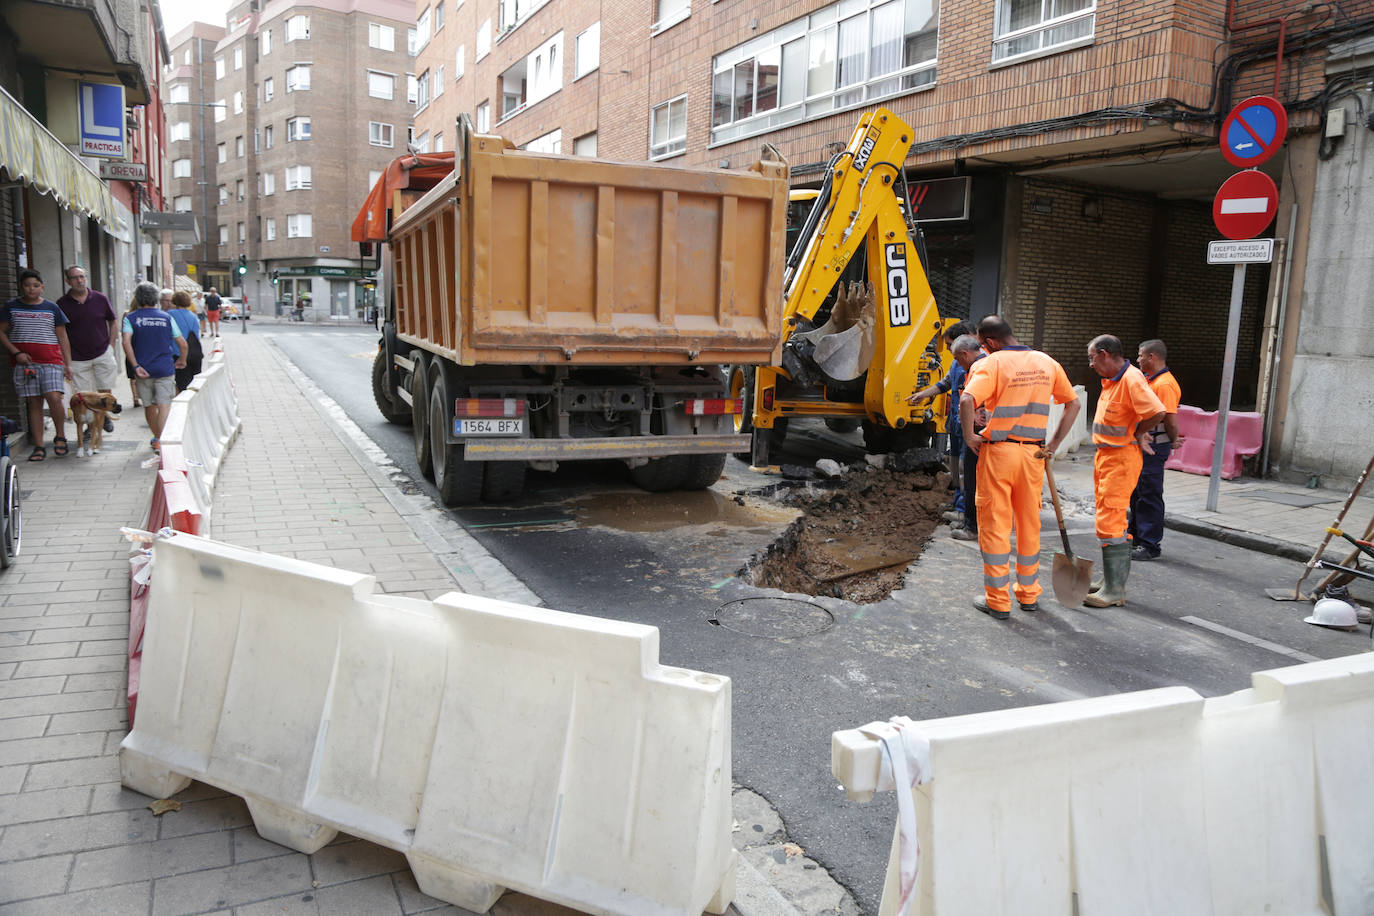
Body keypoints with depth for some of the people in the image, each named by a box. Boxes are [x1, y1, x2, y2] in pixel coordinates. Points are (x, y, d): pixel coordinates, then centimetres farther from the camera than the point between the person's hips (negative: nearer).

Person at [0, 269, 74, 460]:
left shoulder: (51, 308, 7)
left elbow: (62, 337, 9)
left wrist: (68, 364, 3)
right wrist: (16, 353, -5)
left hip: (50, 360, -1)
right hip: (24, 362, 1)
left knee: (54, 398, -18)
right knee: (34, 403, 2)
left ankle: (60, 436, 4)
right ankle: (39, 447, 6)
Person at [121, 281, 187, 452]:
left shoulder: (131, 318, 1)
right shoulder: (166, 317, 4)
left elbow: (126, 342, -15)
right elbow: (182, 343, 3)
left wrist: (136, 366, -15)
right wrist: (182, 360, 20)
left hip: (143, 369, 1)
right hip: (165, 368, -1)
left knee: (149, 406, 16)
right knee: (164, 406, -5)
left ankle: (157, 438, 30)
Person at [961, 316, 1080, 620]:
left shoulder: (990, 364, -11)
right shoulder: (1047, 363, 8)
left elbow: (967, 401, -27)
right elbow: (1073, 404, 14)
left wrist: (969, 437, -13)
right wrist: (1054, 443, 13)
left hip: (998, 452, -5)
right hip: (1033, 454, 5)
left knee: (995, 526, 4)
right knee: (1029, 524, 17)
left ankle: (997, 600, 10)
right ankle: (1028, 594, 29)